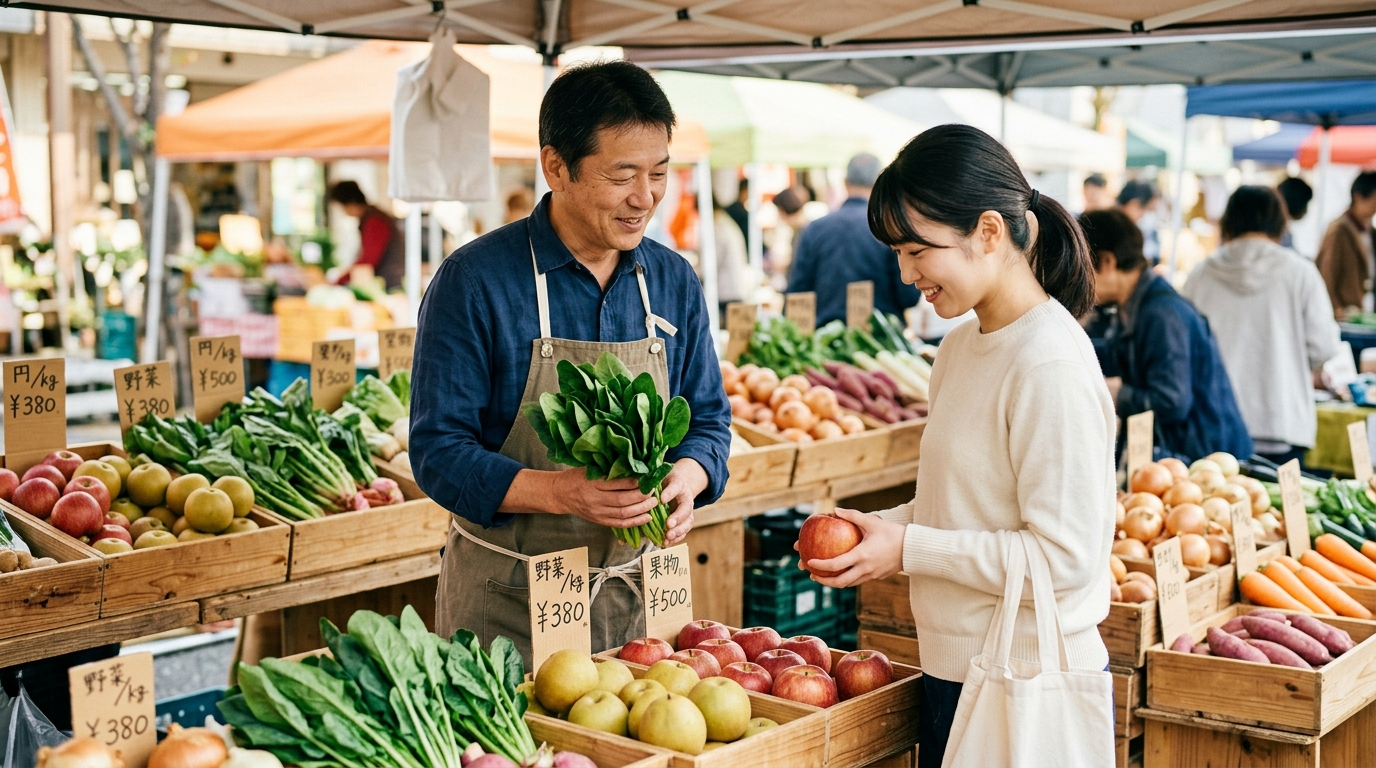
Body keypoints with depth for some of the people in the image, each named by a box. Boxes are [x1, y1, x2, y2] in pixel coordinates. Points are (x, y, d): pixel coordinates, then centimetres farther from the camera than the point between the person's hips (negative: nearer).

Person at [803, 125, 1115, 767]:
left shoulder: (1051, 366, -20)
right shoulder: (962, 346, 8)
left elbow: (1065, 557, -22)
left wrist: (909, 549, -18)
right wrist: (876, 527, 1)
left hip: (1027, 695, -8)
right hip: (955, 670, 8)